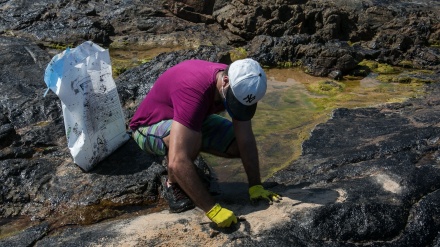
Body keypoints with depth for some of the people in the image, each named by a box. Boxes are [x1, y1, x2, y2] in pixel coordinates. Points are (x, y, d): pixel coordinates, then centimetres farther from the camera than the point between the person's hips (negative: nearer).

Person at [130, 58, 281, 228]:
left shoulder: (239, 86, -19)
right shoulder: (193, 89, -41)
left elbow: (246, 140, -14)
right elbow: (178, 162, -48)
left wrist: (256, 187, -20)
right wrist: (212, 209, -45)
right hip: (149, 126, -6)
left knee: (237, 145, -10)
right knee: (192, 139, -39)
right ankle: (173, 185, -9)